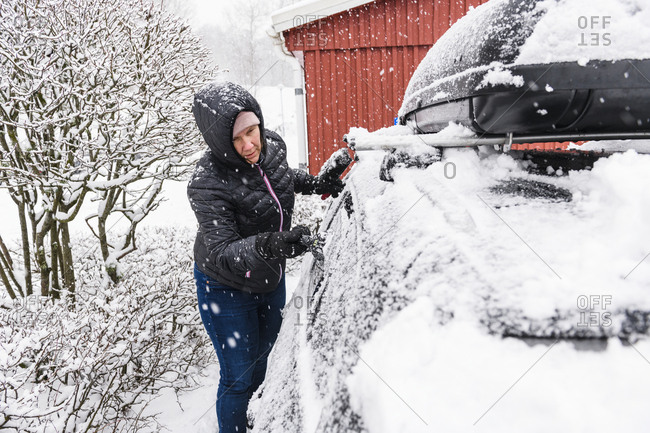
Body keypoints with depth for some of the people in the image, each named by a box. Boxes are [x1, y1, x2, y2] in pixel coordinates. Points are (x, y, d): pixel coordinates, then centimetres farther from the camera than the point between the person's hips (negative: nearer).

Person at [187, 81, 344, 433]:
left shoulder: (272, 144, -14)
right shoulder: (208, 183, -33)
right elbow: (221, 254, -38)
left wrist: (316, 183, -1)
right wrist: (265, 246, -56)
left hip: (270, 279, 7)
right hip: (226, 290, -7)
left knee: (261, 358, 28)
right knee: (238, 377, 5)